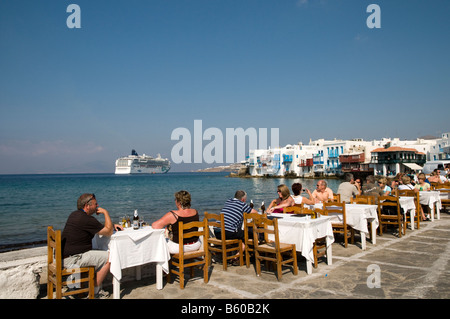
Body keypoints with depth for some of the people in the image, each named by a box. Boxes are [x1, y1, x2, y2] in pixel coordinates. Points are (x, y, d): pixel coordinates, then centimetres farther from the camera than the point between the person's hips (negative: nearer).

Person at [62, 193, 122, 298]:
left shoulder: (75, 214, 12)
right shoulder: (87, 219, -20)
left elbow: (98, 226, 24)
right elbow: (109, 232, -12)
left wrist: (112, 225, 13)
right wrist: (105, 212, -6)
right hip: (72, 260, -10)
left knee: (101, 255, 20)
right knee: (109, 257, -10)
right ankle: (94, 292, 2)